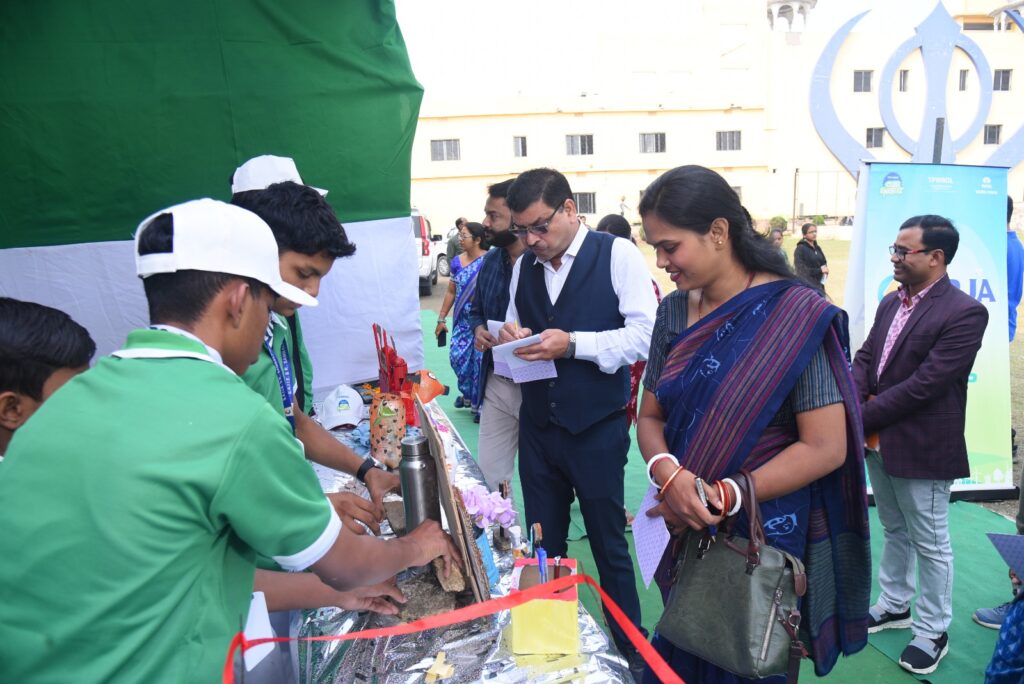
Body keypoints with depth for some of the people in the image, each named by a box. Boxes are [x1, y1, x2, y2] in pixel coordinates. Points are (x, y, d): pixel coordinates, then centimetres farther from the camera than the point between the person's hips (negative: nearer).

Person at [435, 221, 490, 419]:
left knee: (480, 360, 0)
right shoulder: (457, 262, 7)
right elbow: (451, 292, 14)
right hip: (462, 320, 5)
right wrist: (441, 318, 14)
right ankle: (467, 394, 29)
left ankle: (478, 404, 14)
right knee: (457, 356, 3)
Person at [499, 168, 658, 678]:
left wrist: (573, 344, -23)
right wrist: (512, 338, -7)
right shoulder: (524, 267, 9)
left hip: (596, 430, -4)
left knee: (609, 545, 10)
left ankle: (631, 650, 31)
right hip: (537, 426, 5)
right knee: (544, 544, 15)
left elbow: (646, 335, -15)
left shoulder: (618, 255, -8)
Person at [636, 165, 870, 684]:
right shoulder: (673, 313, 1)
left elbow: (826, 448, -17)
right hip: (686, 533, 5)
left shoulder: (794, 316, -16)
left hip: (767, 539, -4)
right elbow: (650, 417, 5)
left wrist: (723, 497, -20)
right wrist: (667, 472, -16)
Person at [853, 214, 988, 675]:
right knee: (895, 530, 23)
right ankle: (894, 606, 41)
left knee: (930, 543, 10)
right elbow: (864, 359, 5)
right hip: (878, 442, 7)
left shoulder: (965, 313, -17)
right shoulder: (891, 302, 6)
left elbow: (925, 383, -23)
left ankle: (932, 632, 27)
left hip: (921, 448, -7)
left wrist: (862, 416, -19)